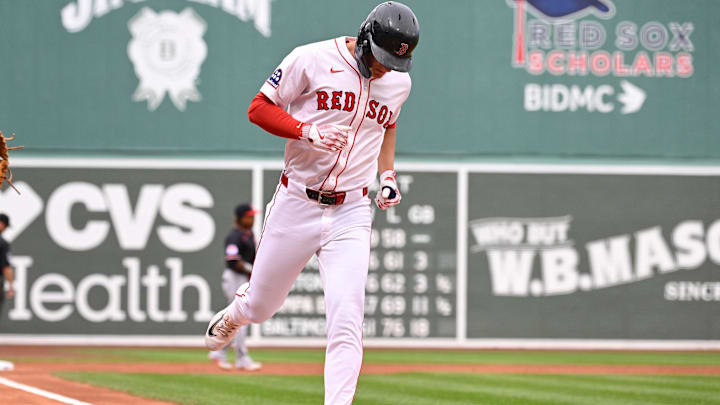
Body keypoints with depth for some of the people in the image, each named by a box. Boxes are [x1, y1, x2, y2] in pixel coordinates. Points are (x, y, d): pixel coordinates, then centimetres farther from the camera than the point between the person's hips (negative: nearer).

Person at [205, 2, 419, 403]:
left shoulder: (399, 82, 6)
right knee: (261, 306, 15)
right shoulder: (313, 60, -10)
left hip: (351, 213, 2)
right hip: (296, 205, -2)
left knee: (347, 322, -14)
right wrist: (308, 131, -22)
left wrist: (389, 175, 13)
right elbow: (259, 108, -7)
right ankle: (235, 314, 52)